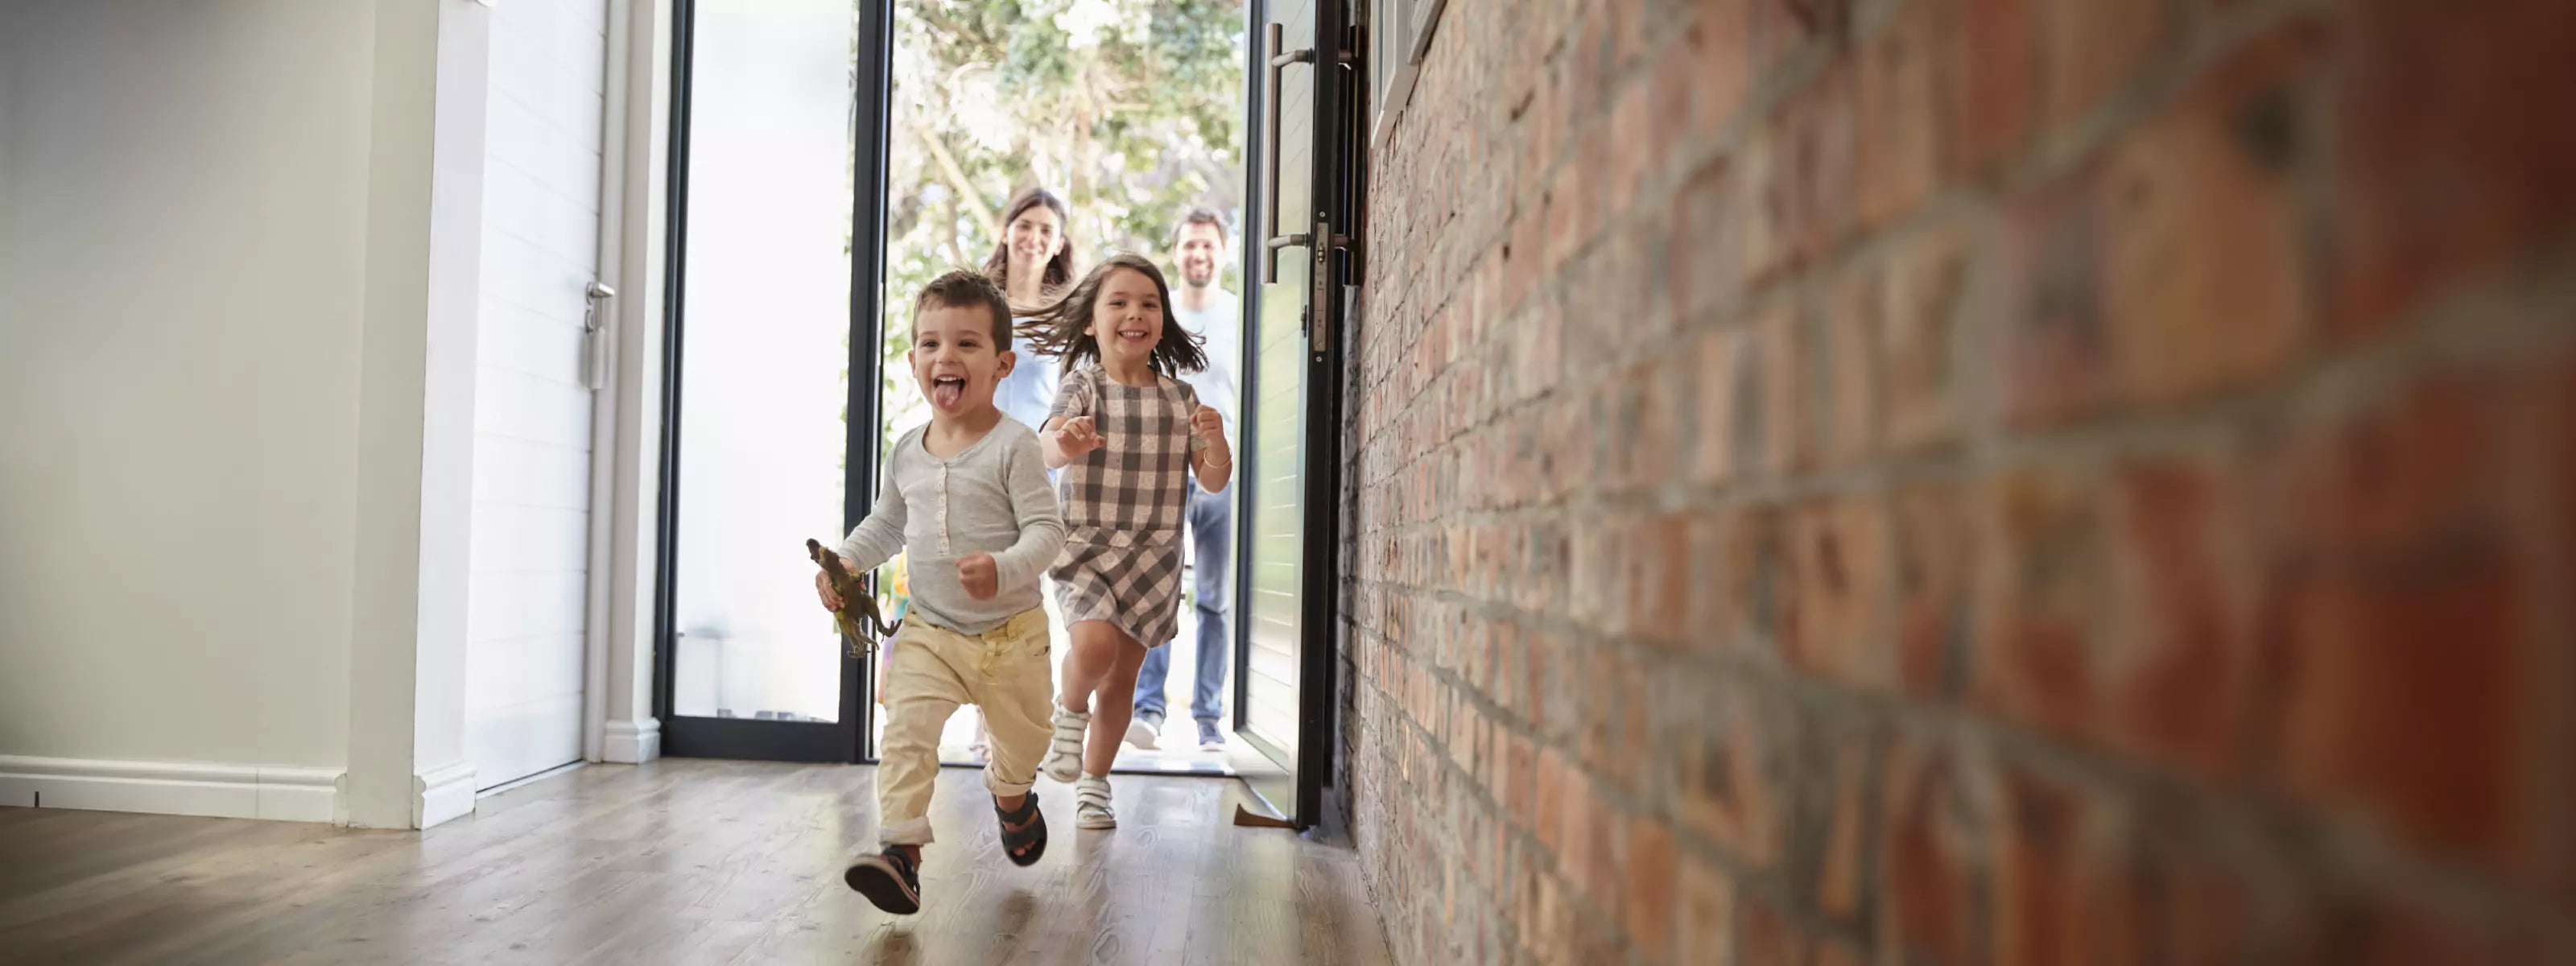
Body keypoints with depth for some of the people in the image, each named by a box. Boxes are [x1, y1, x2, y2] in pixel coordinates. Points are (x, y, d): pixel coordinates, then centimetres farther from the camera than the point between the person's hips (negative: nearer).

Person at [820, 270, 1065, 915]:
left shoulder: (1013, 446, -15)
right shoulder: (907, 454, 2)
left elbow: (1046, 529, -19)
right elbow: (887, 523, 18)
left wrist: (1003, 569, -36)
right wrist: (847, 561, 3)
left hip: (1010, 632, -2)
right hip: (928, 631, 3)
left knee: (1022, 738, 18)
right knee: (906, 733, -18)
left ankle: (1011, 795, 52)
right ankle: (901, 853, -18)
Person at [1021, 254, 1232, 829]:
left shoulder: (1179, 398, 5)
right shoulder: (1083, 387, -4)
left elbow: (1213, 482, 5)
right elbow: (1048, 446, -23)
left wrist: (1215, 441, -16)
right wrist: (1065, 442, -47)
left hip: (1153, 555, 3)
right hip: (1085, 545, -3)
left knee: (1123, 675, 8)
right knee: (1095, 643, -26)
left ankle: (1094, 784, 27)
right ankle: (1069, 713, 7)